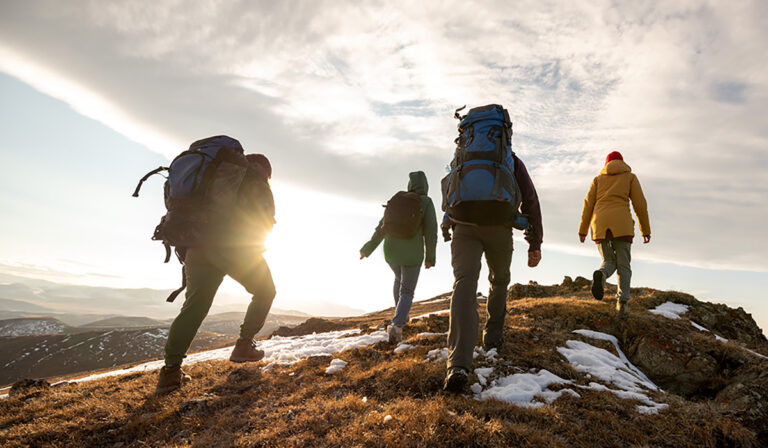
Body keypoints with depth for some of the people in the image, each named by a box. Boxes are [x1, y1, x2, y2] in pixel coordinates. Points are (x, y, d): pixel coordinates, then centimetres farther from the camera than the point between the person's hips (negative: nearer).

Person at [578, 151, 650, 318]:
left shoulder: (598, 179, 21)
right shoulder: (630, 177, 18)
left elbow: (588, 203, 11)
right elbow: (640, 204, 9)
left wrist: (582, 230, 8)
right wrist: (645, 229, 13)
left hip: (600, 224, 2)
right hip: (621, 223, -2)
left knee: (609, 262, 12)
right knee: (623, 265, 4)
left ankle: (601, 275, -25)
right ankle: (622, 303, -14)